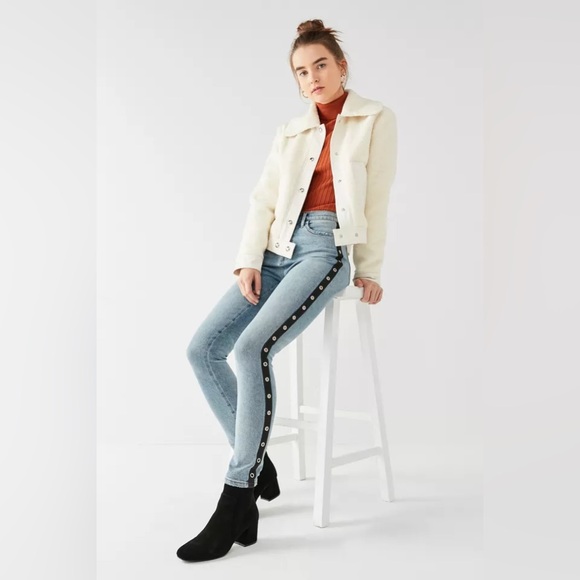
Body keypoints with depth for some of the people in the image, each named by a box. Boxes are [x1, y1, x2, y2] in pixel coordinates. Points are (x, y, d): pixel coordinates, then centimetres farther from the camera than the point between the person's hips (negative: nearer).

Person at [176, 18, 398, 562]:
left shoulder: (375, 119, 8)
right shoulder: (289, 132, 20)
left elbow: (376, 199, 4)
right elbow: (262, 201, 11)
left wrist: (369, 271, 2)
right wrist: (248, 261, -3)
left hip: (327, 248, -6)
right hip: (277, 249, 6)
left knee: (252, 349, -28)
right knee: (203, 348, -12)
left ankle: (236, 504, -21)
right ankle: (257, 464, 1)